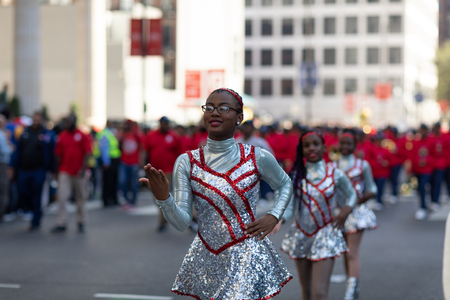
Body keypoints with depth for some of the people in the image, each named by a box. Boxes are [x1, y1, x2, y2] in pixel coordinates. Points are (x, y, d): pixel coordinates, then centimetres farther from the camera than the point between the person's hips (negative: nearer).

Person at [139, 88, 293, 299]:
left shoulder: (257, 158, -4)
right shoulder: (187, 162, -3)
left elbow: (285, 185, 16)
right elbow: (182, 222, -7)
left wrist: (274, 216, 0)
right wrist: (163, 198, -26)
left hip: (247, 258, -1)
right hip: (207, 260, 2)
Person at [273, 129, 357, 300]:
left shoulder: (335, 175, -3)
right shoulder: (296, 175, 0)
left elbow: (351, 195, 13)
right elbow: (289, 205, -5)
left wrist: (347, 209, -7)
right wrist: (279, 220, -25)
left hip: (325, 236, -3)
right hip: (301, 235, 3)